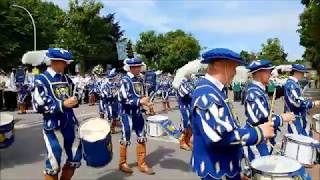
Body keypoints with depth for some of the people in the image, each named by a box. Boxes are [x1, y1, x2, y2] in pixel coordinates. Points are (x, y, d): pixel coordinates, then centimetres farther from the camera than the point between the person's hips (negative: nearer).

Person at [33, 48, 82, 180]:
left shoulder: (66, 79, 10)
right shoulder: (41, 80, -8)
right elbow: (39, 105, -15)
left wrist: (74, 101, 3)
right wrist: (62, 105, -23)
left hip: (70, 124, 6)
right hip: (53, 126, -6)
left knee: (75, 159, 13)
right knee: (53, 164, 4)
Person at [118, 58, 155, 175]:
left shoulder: (140, 79, 6)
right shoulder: (125, 80, -14)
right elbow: (122, 99, -21)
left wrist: (146, 101, -3)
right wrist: (139, 102, -25)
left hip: (138, 113, 6)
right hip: (127, 113, -6)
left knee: (142, 138, 10)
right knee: (126, 139, 7)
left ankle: (142, 164, 23)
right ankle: (122, 163, 26)